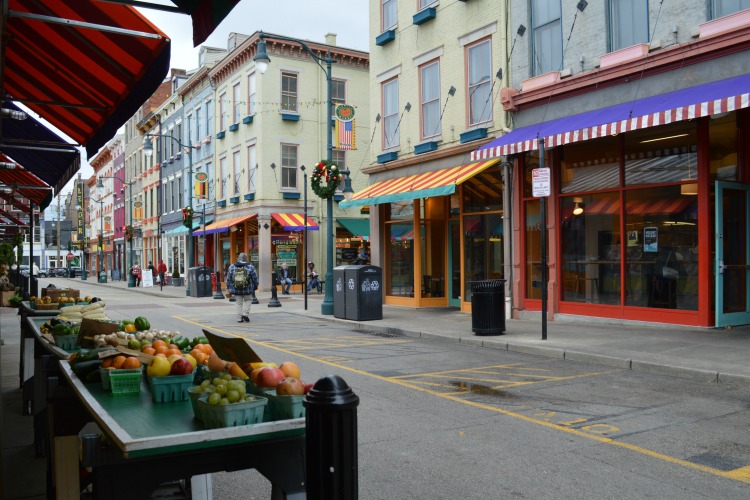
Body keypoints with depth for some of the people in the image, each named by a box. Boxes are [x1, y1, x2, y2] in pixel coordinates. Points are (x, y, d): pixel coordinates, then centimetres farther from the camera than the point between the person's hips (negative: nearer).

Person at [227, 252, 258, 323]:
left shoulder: (232, 267, 1)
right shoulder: (250, 267, -5)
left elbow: (228, 278, 6)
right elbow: (255, 278, 0)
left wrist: (228, 288, 16)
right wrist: (255, 286, 14)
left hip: (236, 290, 2)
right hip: (247, 290, -2)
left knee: (239, 303, 12)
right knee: (248, 300, 18)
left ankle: (239, 318, 11)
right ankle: (245, 314, 3)